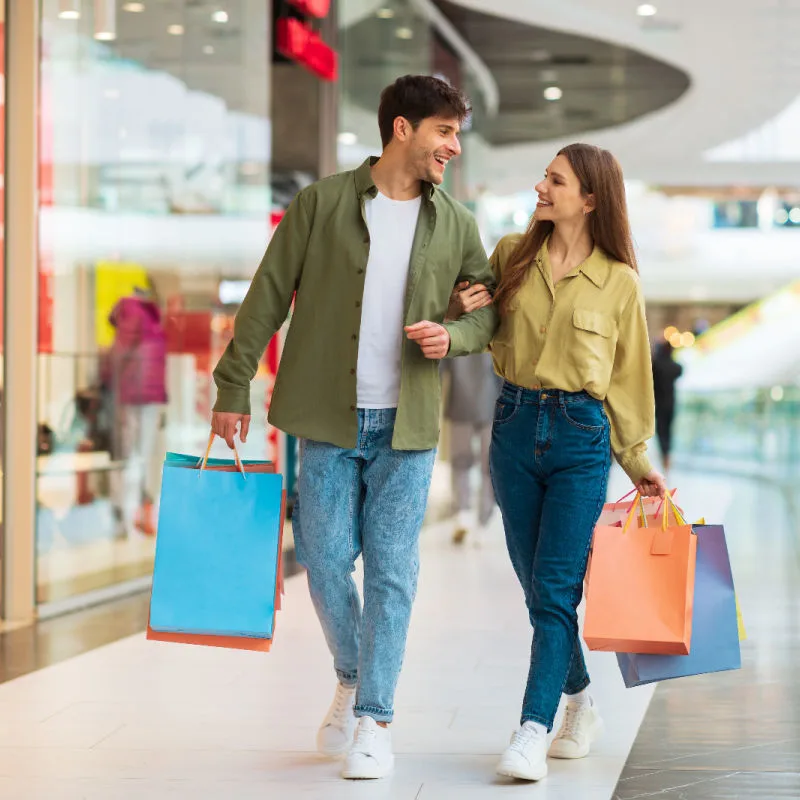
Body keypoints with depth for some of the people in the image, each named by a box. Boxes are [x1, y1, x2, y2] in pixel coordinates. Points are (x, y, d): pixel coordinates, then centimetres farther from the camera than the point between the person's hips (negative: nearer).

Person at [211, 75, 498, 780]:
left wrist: (454, 335, -8)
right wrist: (234, 386, -1)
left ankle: (374, 718, 6)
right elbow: (269, 295, 1)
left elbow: (494, 310, 15)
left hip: (407, 427, 1)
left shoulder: (456, 226, 7)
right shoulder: (323, 203, 0)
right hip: (328, 419, -1)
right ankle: (352, 680, 28)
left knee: (391, 571, -1)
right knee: (325, 560, 2)